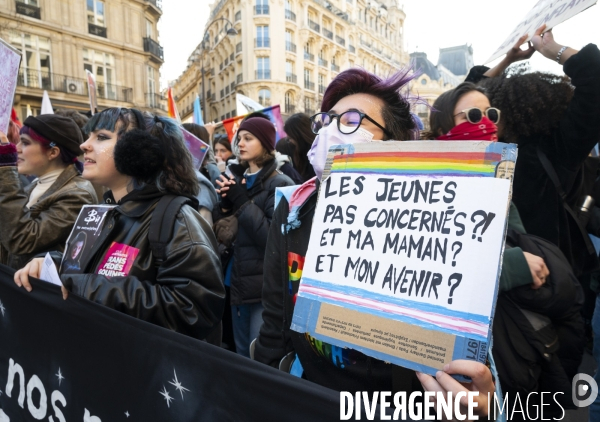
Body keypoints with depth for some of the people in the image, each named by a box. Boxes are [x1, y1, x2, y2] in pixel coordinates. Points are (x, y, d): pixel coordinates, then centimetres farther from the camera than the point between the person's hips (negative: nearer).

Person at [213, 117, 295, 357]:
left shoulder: (280, 184, -10)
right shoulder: (237, 179, 10)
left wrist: (241, 201, -18)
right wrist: (224, 204, -9)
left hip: (265, 286, -7)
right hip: (238, 280, 7)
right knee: (242, 354, 20)